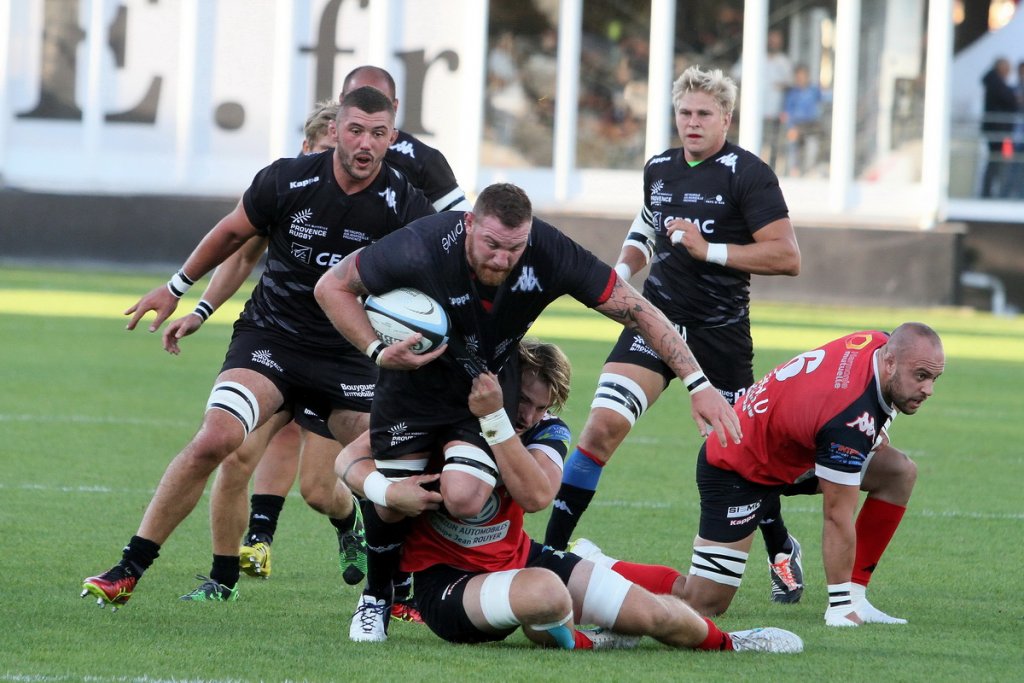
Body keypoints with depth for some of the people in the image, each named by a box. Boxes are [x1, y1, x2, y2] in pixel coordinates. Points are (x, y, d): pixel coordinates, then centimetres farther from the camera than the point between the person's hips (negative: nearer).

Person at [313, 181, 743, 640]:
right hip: (414, 378, -1)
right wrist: (378, 352, -28)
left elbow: (638, 311, -19)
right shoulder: (422, 250, -31)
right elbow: (332, 286, -16)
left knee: (464, 499, -23)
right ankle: (377, 594, 25)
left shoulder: (550, 255, -27)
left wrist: (698, 383, -25)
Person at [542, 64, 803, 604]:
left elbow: (786, 256, -15)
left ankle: (782, 554, 30)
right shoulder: (658, 169, 9)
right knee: (603, 424, -13)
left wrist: (710, 250, -19)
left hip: (721, 331, -4)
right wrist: (622, 269, 9)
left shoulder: (747, 174, -9)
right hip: (657, 317, 4)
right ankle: (549, 550, -11)